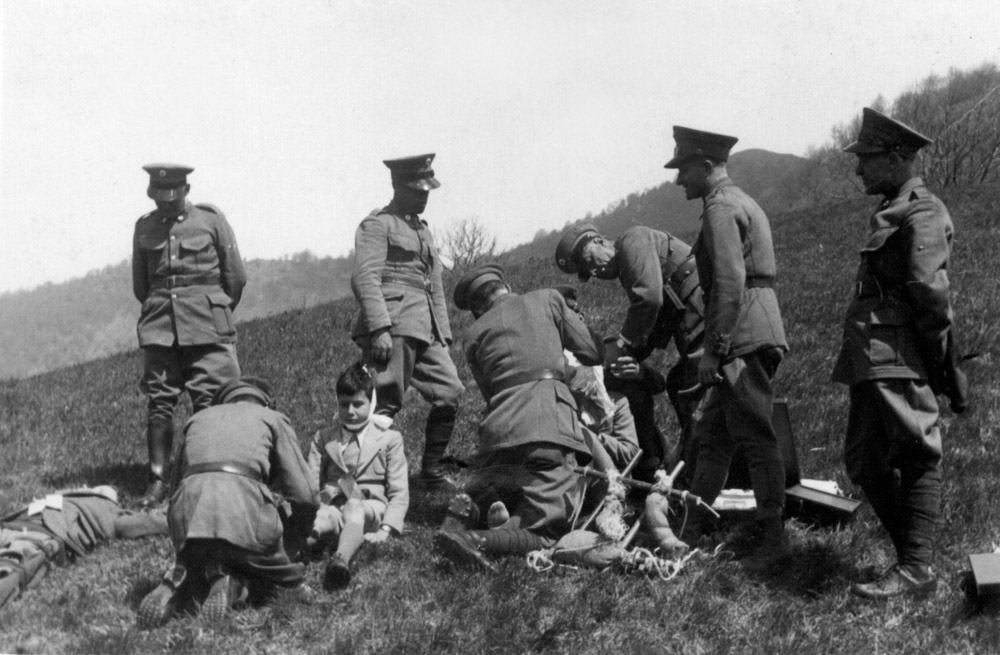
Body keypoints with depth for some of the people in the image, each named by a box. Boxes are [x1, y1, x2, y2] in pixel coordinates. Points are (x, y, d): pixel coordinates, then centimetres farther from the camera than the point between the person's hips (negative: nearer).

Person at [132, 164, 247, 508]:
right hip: (159, 326, 3)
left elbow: (236, 277, 6)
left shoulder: (210, 219, 0)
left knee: (209, 403, -6)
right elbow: (139, 285, 20)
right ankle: (158, 480, 9)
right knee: (159, 402, 1)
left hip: (207, 326, -3)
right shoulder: (144, 227, 9)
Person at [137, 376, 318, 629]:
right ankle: (232, 586, -10)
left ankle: (180, 583, -3)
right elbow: (304, 495, 12)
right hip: (244, 506, -3)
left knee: (197, 565, 31)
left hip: (188, 512, 3)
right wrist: (288, 550, 24)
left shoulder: (198, 418, 33)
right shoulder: (273, 418, 22)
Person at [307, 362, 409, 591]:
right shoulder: (323, 439, 22)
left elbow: (399, 493, 10)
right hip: (332, 505, 3)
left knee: (354, 507, -38)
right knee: (322, 519, -35)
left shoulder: (389, 439, 17)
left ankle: (341, 560, -66)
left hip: (371, 508, -2)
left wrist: (385, 529, -7)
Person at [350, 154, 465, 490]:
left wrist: (443, 334, 20)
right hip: (393, 326, -8)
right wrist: (380, 329, -23)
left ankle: (431, 471, 14)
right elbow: (364, 277, -13)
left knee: (449, 393, 2)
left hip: (426, 329, 8)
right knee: (386, 403, -10)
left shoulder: (423, 229, 25)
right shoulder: (377, 224, -2)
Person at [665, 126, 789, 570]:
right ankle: (691, 528, 21)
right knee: (711, 433, 14)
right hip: (754, 332, 11)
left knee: (755, 438, -6)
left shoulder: (721, 208, -11)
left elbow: (730, 281, -20)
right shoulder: (742, 203, 22)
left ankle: (772, 537, -1)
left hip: (742, 337, -11)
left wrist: (713, 348, -19)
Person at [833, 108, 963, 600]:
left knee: (915, 458, -6)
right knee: (864, 462, 12)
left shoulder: (922, 213, -10)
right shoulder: (889, 213, 21)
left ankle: (916, 570, -3)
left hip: (898, 361, -10)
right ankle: (913, 553, 21)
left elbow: (930, 291, -19)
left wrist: (936, 357, -14)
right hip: (870, 360, 10)